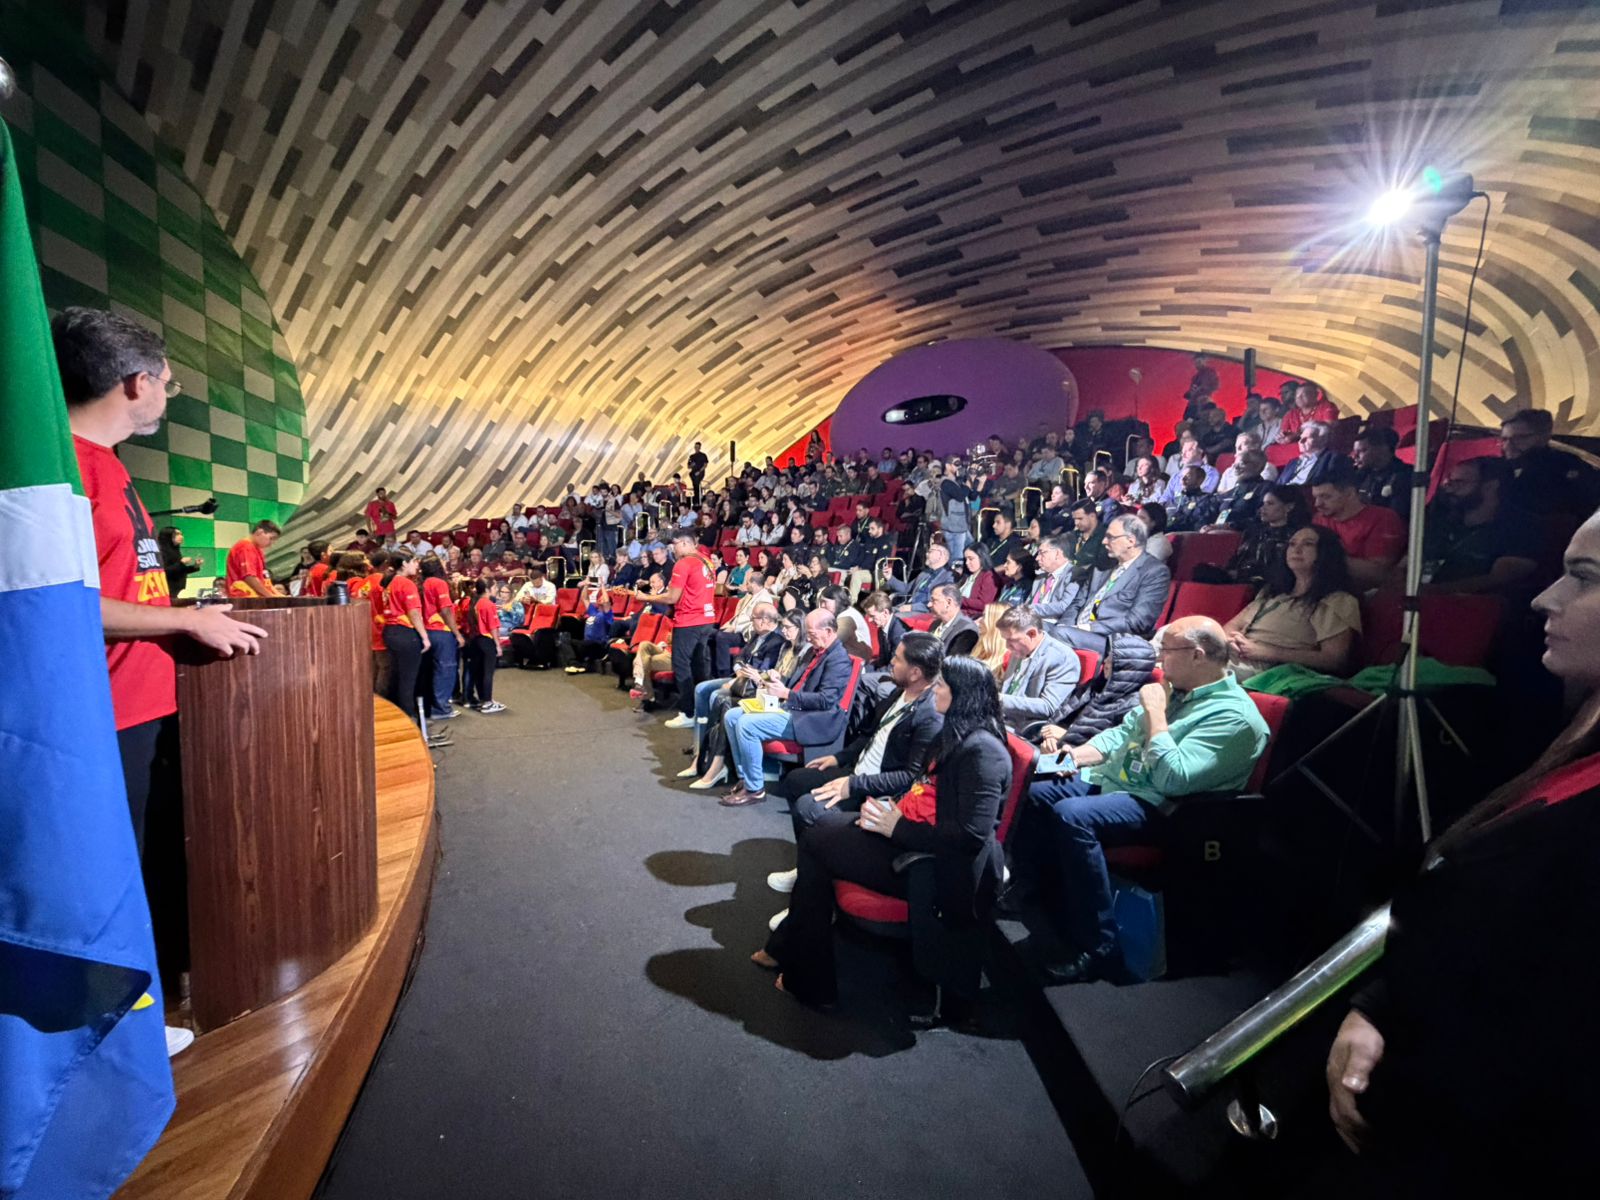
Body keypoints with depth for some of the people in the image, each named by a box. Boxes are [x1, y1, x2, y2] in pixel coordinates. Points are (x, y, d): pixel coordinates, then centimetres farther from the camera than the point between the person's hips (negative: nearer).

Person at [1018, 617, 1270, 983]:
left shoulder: (1234, 716, -16)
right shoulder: (1177, 690, 12)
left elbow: (1173, 779, -25)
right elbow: (1122, 732, 17)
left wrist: (1154, 712, -18)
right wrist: (1077, 755, 1)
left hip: (1155, 806, -9)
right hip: (1111, 778, 9)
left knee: (1071, 815, -32)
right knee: (1036, 794, 2)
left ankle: (1097, 950, -21)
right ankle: (1022, 890, 15)